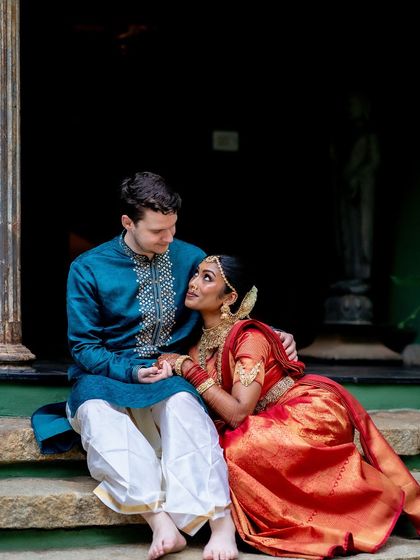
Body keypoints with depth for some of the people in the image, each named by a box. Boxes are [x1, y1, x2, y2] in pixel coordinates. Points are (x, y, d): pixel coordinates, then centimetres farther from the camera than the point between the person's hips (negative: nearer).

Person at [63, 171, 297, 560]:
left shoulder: (189, 258, 6)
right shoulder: (88, 269, -2)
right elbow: (84, 347, -2)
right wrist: (133, 371, -18)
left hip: (168, 378, 1)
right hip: (105, 378, -1)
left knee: (183, 405, -36)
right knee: (97, 412, -37)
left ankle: (221, 523, -47)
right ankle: (160, 521, -47)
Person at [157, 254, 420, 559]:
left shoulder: (249, 337, -15)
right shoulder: (198, 345, 7)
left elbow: (238, 414, -23)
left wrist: (189, 370, -18)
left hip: (311, 412, -8)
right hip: (271, 424, 8)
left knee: (238, 450, -27)